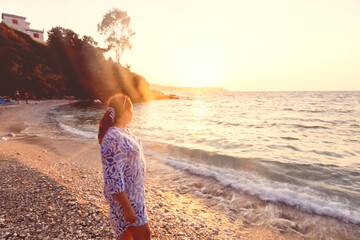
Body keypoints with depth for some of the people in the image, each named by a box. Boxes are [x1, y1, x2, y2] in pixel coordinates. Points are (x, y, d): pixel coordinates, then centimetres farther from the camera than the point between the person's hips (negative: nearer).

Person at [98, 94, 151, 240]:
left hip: (131, 190, 9)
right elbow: (114, 179, -29)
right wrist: (128, 208, -22)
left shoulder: (118, 131, 1)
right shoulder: (114, 140, -31)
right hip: (125, 196, -9)